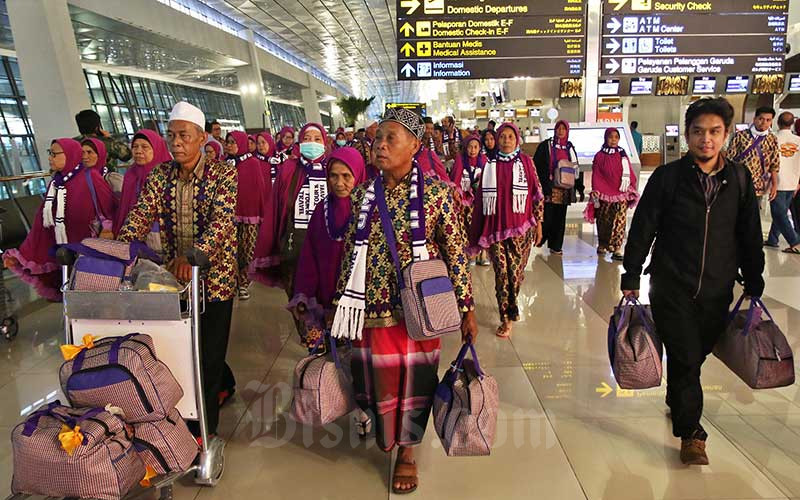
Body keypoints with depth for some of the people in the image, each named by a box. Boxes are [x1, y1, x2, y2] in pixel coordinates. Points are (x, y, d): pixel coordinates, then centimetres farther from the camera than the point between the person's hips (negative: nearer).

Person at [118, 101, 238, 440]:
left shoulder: (223, 175, -11)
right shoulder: (159, 175, 4)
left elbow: (221, 222, -24)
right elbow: (141, 216, -2)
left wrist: (192, 254, -40)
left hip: (214, 276, -5)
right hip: (173, 275, 5)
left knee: (209, 354, 4)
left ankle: (205, 430, 20)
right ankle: (225, 384, 43)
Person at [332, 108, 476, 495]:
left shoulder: (436, 192, -8)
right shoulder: (363, 194, 1)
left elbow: (455, 251, -6)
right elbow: (351, 251, 7)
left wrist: (466, 308, -6)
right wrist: (343, 303, 9)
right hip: (373, 305, 3)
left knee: (413, 377, 11)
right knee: (377, 375, 14)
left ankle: (406, 449, 35)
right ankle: (383, 431, 45)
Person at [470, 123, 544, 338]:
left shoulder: (525, 162, 4)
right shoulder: (490, 165, 8)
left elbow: (537, 193, 5)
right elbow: (481, 196, 11)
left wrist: (538, 223, 2)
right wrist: (477, 230, 9)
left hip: (521, 226, -1)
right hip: (495, 227, 1)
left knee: (516, 271, 0)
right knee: (501, 272, -3)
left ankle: (511, 305, 27)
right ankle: (505, 318, 8)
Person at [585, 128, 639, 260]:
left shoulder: (623, 155, 10)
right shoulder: (600, 156, 3)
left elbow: (630, 174, 11)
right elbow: (596, 177, 1)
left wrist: (631, 192, 4)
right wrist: (596, 195, -6)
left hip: (621, 196, 1)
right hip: (604, 196, -1)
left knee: (619, 222, -7)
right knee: (603, 222, 7)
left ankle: (617, 249, -6)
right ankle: (602, 245, 24)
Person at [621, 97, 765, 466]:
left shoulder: (739, 179, 3)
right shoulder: (667, 177, -6)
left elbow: (750, 237, 9)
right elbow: (642, 229, -4)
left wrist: (754, 285, 10)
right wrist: (631, 277, -5)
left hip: (717, 291, 3)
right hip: (671, 287, -3)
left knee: (697, 353, 15)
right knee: (685, 357, -2)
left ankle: (677, 400, 43)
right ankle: (691, 434, 12)